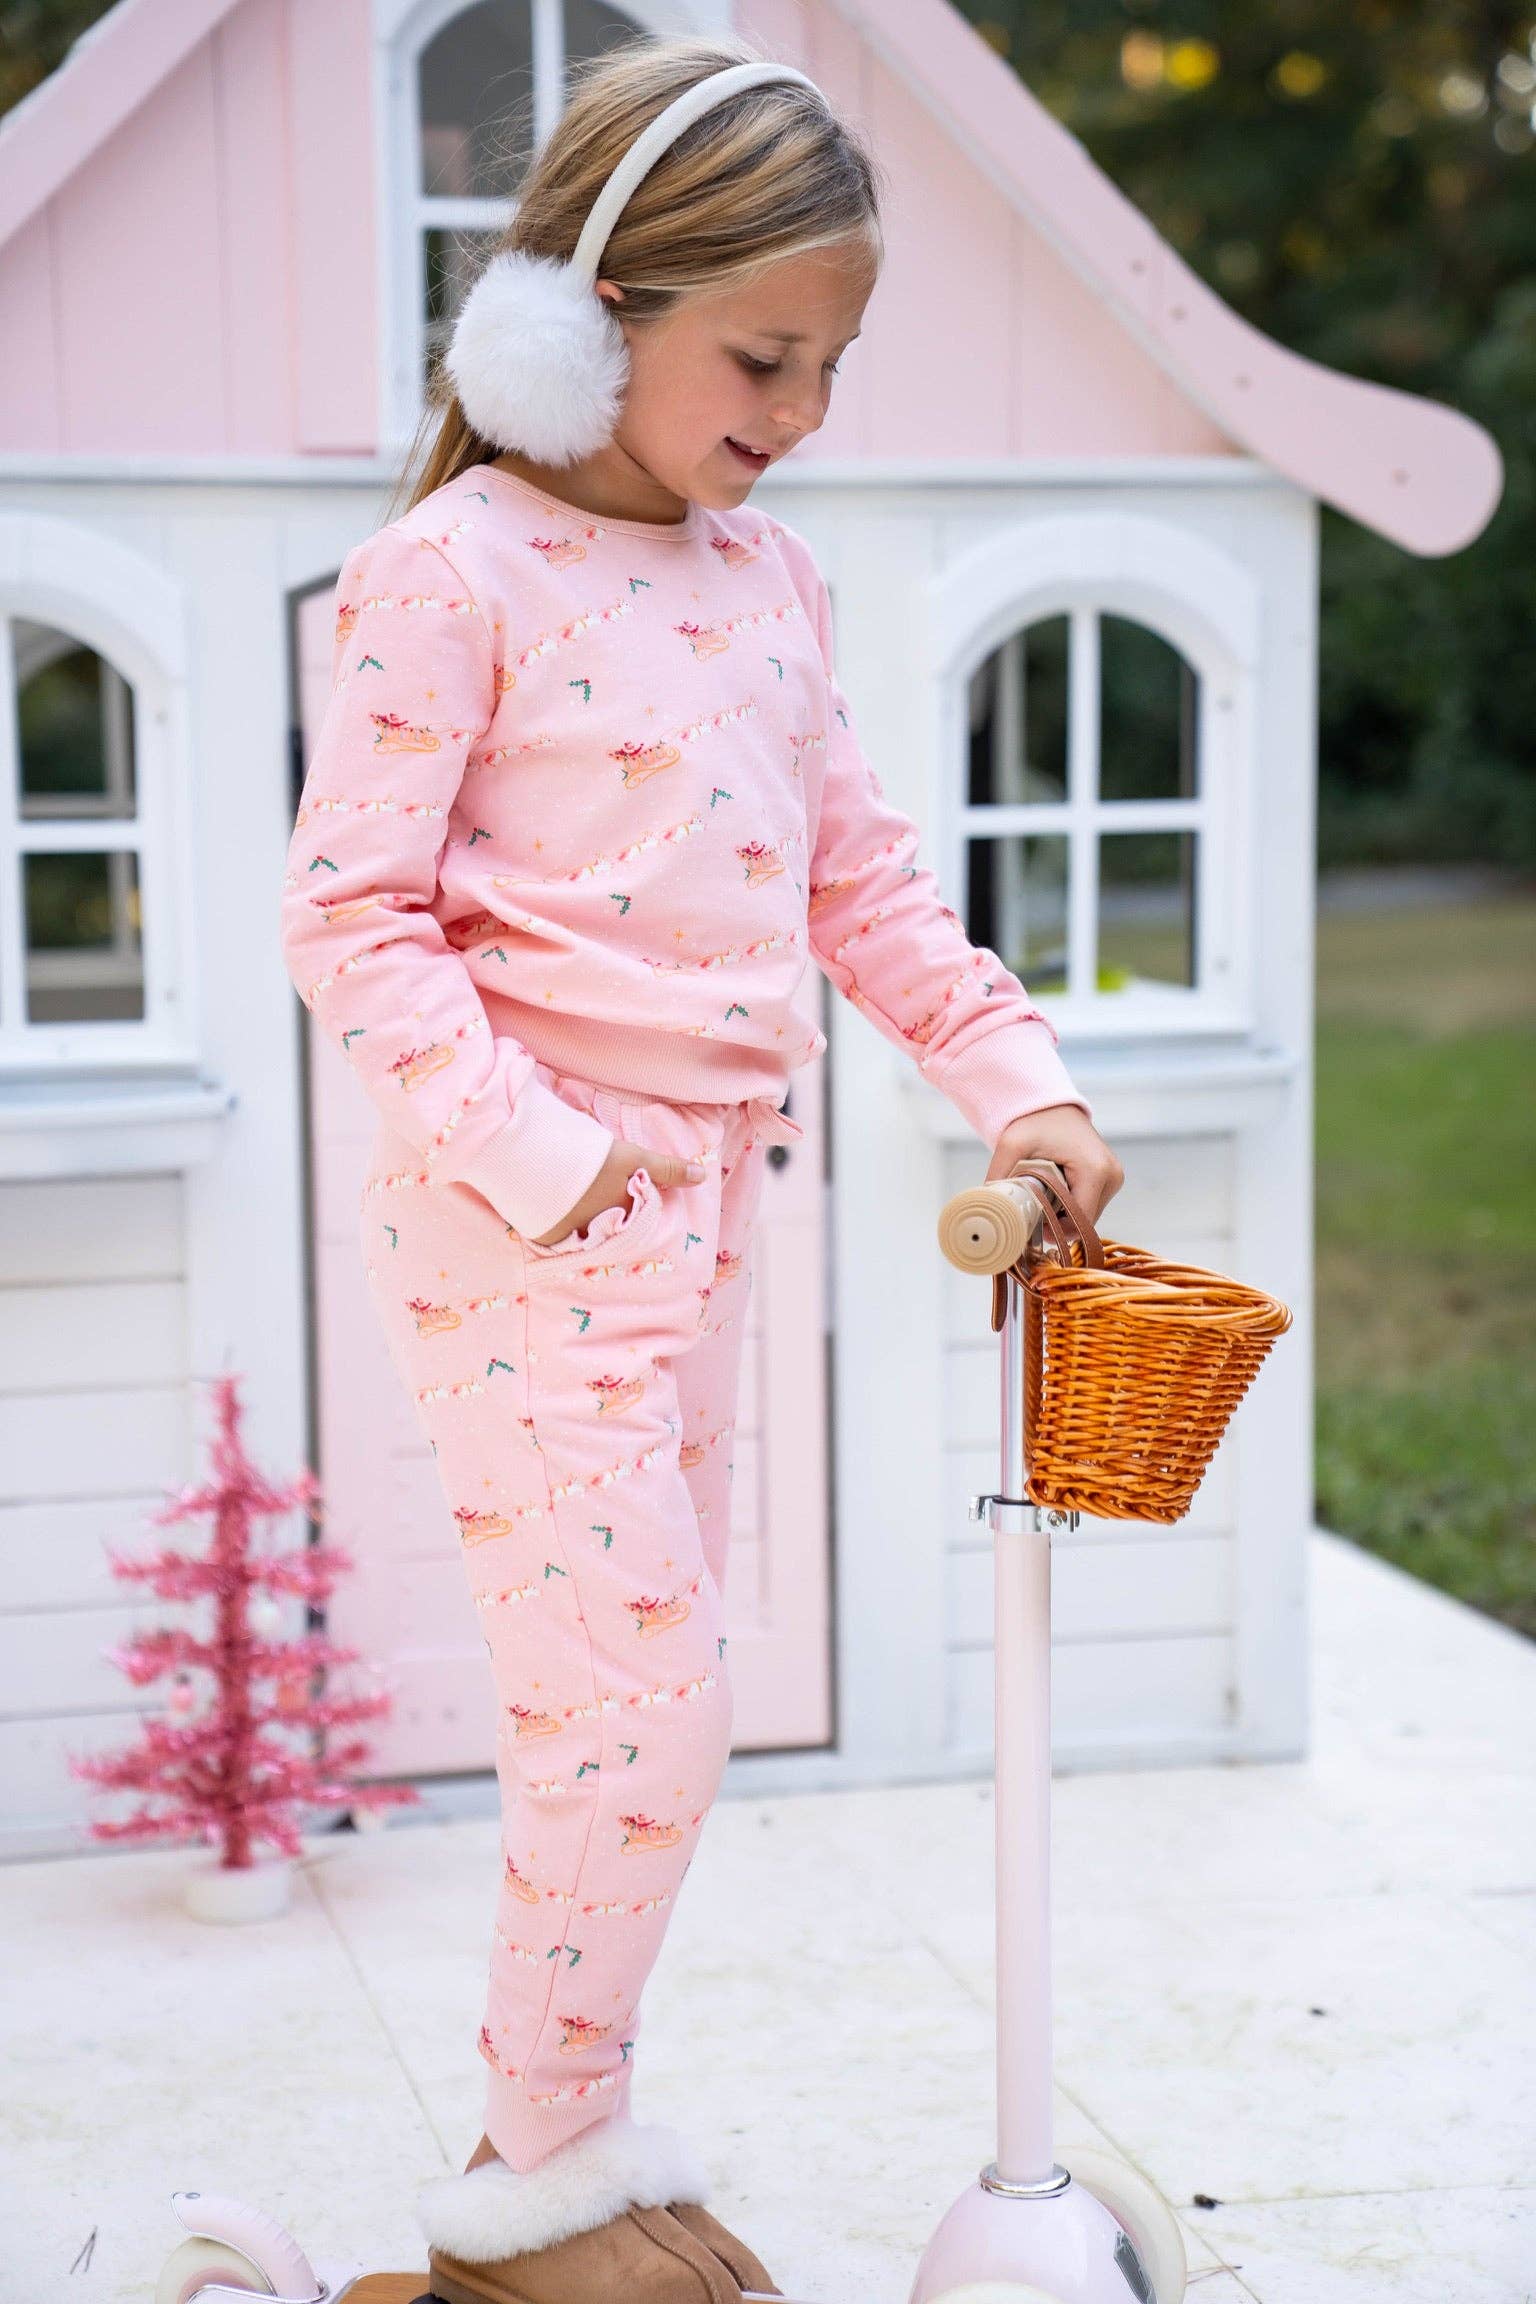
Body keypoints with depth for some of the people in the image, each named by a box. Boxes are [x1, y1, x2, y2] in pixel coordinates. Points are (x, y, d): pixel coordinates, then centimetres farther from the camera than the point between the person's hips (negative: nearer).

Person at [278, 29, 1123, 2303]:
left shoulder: (769, 577, 12)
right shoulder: (451, 573, -11)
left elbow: (859, 876, 17)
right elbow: (350, 915, -14)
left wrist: (1015, 1072, 5)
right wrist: (533, 1150, -22)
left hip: (697, 1195, 8)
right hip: (527, 1213, -8)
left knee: (640, 1687, 13)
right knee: (644, 1694, -8)